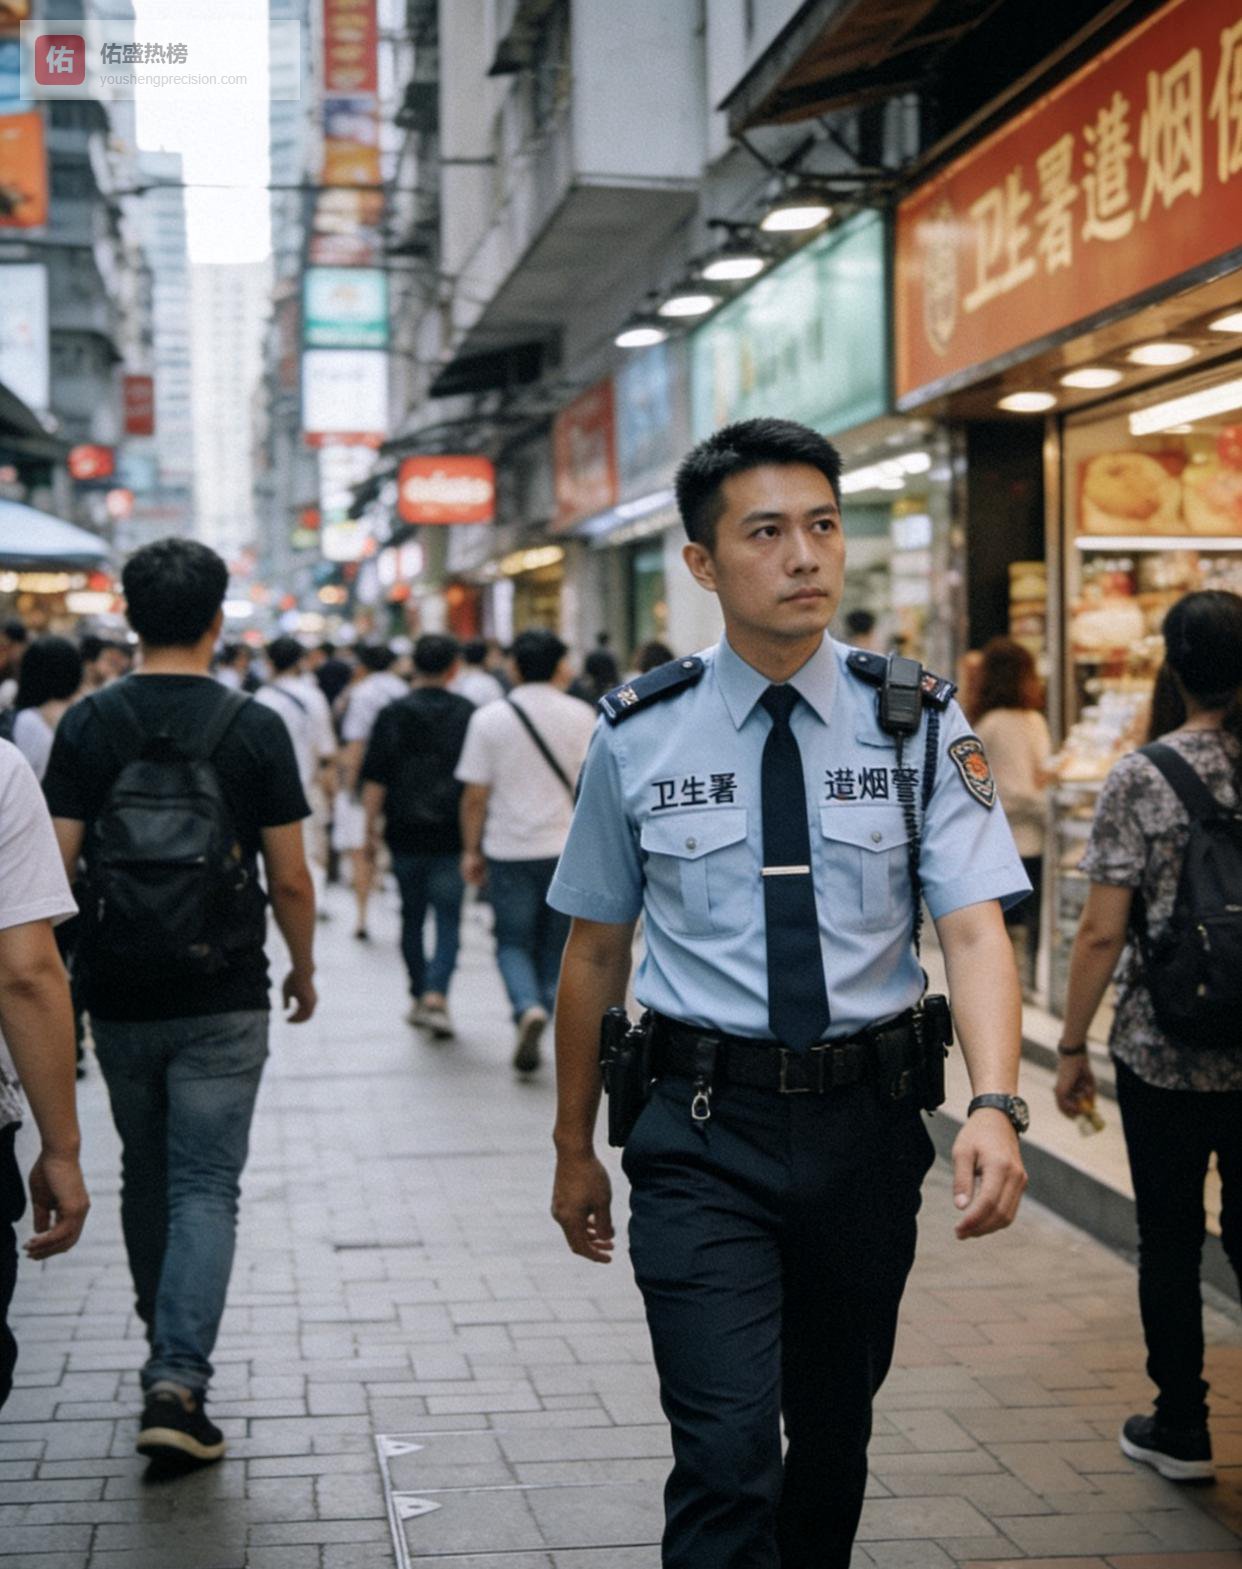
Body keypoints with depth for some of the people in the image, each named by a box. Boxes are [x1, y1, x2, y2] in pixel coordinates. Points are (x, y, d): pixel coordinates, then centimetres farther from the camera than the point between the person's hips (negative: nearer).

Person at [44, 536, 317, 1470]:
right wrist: (303, 970, 11)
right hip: (223, 1002, -2)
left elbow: (57, 867, -4)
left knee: (146, 1177, 19)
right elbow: (290, 879, -4)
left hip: (119, 998, 3)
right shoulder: (255, 728, -6)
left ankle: (168, 1354, 32)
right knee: (205, 1187, -1)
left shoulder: (88, 724, -2)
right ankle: (178, 1385, -14)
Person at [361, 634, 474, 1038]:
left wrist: (371, 824, 6)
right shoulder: (469, 714, -1)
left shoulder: (392, 714, -1)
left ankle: (419, 996, 23)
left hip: (406, 834, 1)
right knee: (448, 920, 0)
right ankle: (436, 994, -18)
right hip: (452, 834, -1)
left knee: (412, 917, 15)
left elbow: (375, 780, -3)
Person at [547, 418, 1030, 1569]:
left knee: (835, 1430, 19)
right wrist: (574, 1149, 10)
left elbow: (975, 927, -12)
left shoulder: (917, 724, -3)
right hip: (706, 1135, -2)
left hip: (867, 1126, 2)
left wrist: (995, 1105, -29)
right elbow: (595, 952, 5)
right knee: (727, 1456, -13)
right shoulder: (637, 736, -3)